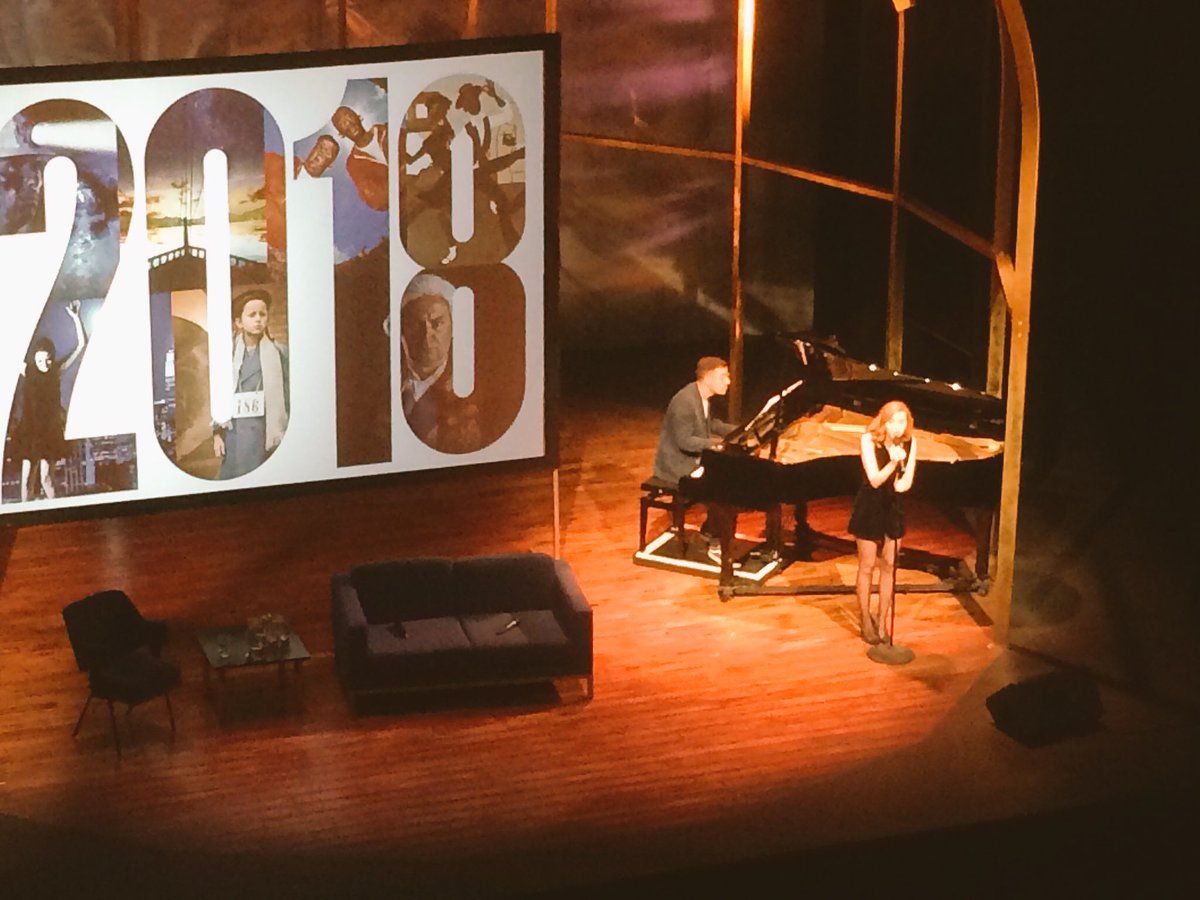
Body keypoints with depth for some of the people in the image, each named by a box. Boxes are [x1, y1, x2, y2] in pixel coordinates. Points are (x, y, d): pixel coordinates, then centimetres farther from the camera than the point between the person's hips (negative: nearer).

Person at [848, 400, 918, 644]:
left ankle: (882, 622, 20)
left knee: (888, 567, 8)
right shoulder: (869, 440, -18)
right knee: (867, 567, 6)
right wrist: (893, 462, -37)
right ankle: (865, 621, 19)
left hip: (893, 507, 3)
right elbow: (875, 479, -21)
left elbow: (906, 482, -2)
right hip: (869, 507, -3)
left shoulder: (910, 442, -8)